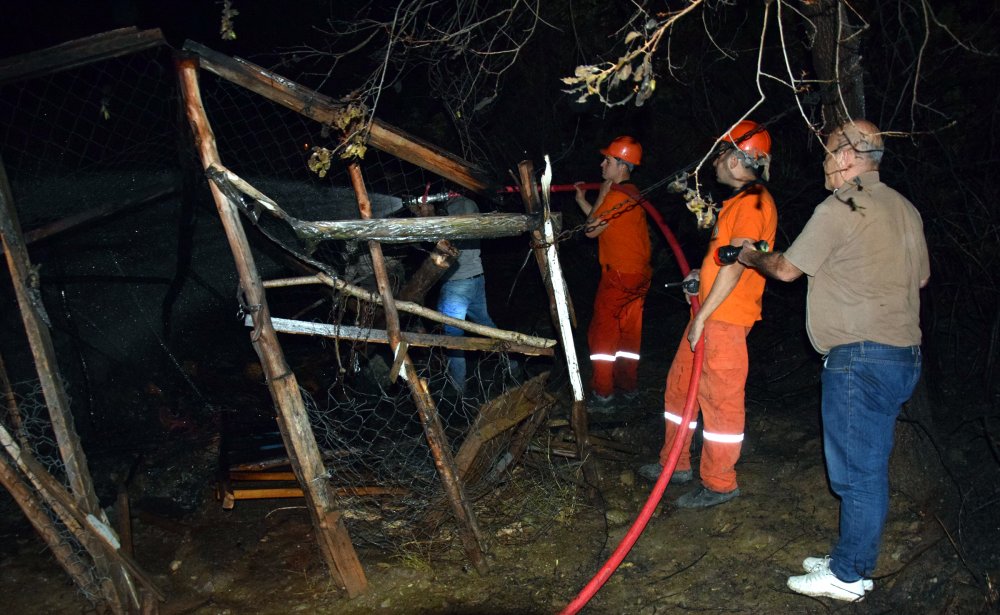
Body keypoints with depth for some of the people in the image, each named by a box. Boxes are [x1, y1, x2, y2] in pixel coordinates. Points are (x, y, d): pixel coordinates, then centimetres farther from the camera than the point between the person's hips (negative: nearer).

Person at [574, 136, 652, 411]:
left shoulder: (616, 195, -18)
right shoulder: (632, 193, 13)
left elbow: (591, 230, -11)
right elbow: (602, 224, 17)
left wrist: (602, 192, -5)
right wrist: (582, 200, 19)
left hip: (619, 275, -9)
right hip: (639, 274, 9)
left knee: (602, 334, -2)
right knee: (630, 331, 17)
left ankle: (602, 395, 0)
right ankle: (629, 385, 27)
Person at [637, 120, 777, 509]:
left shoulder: (753, 202, -15)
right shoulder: (741, 200, 17)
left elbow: (736, 264, -21)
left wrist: (703, 316, -21)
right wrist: (703, 274, 14)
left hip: (725, 317, -11)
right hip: (710, 314, 11)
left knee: (720, 397, -2)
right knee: (679, 384, 17)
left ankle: (720, 483, 10)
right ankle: (676, 464, 29)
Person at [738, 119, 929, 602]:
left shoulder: (838, 210, -13)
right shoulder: (904, 209, 13)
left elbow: (786, 269, -4)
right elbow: (921, 276, 22)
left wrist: (751, 257, 15)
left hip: (859, 358, -9)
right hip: (903, 355, 9)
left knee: (857, 471, 0)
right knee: (869, 466, 16)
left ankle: (847, 576, 11)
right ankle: (852, 560, 27)